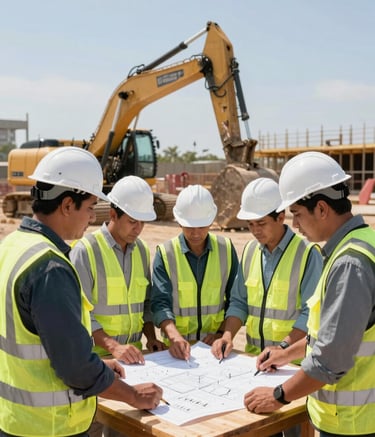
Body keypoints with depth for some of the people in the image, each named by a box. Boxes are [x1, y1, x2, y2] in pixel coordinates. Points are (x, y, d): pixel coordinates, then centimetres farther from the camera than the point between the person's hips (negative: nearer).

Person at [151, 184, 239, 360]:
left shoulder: (226, 249, 5)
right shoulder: (165, 253, -2)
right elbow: (160, 303, -9)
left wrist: (222, 332, -2)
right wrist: (174, 336, -24)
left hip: (215, 343, 1)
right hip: (178, 346, -1)